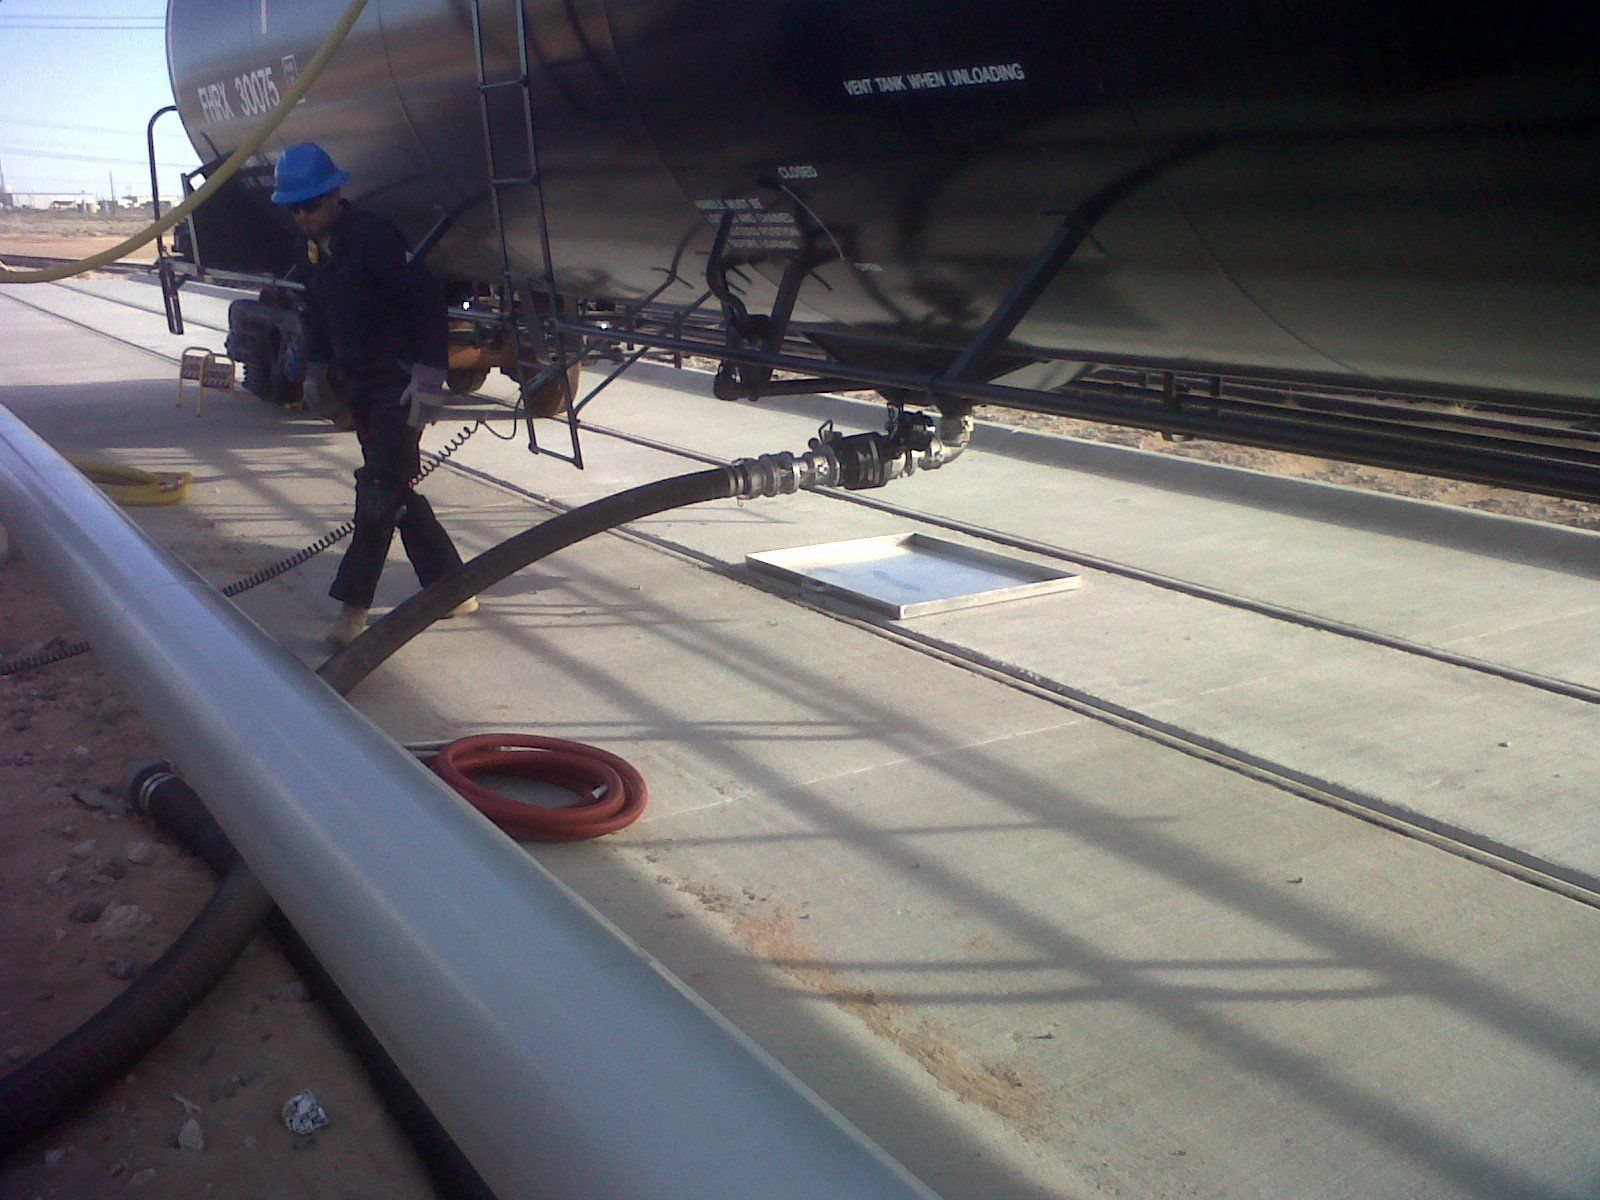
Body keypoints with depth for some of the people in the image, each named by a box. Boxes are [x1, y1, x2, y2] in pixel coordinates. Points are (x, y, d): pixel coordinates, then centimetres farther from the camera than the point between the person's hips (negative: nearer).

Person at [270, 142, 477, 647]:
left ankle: (353, 604, -4)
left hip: (400, 381, -9)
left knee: (380, 488, -9)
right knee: (395, 489, 10)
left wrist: (428, 378, -23)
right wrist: (316, 371, 23)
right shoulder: (309, 249, 7)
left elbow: (428, 303, -20)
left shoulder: (373, 238, -18)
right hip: (360, 383, 9)